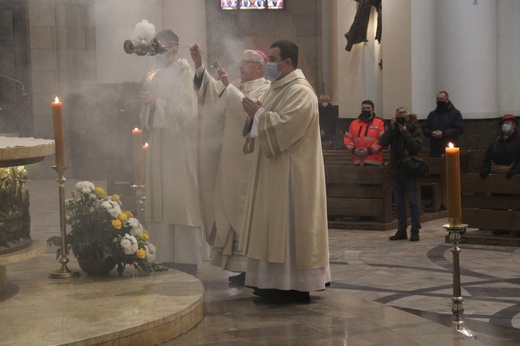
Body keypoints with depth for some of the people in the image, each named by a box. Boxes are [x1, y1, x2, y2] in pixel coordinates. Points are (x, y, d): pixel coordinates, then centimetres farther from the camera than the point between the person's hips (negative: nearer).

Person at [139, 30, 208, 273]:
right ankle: (167, 255, 11)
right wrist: (148, 104, 0)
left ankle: (187, 258, 0)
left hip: (178, 141, -8)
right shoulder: (160, 74, 15)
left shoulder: (183, 72, -8)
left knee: (180, 197, -5)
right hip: (159, 140, 8)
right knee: (161, 197, 6)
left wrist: (157, 102, -17)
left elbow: (186, 110, -15)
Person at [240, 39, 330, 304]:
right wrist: (256, 113, 0)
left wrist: (259, 113, -13)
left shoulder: (301, 92, -15)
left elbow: (284, 126, -26)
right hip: (274, 171, 10)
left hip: (290, 172, -10)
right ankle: (276, 283, 16)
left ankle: (294, 287, -2)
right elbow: (269, 125, 20)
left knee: (288, 227, -7)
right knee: (275, 226, 10)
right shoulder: (278, 88, 16)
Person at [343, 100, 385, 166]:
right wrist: (353, 150, -6)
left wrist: (369, 151, -16)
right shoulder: (354, 123, 15)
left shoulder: (379, 123, 1)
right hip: (358, 161, 4)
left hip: (373, 161, -4)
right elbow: (347, 138, 12)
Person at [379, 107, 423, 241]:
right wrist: (392, 128, -15)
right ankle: (401, 230, 13)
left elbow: (416, 147, -16)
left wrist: (405, 132, -17)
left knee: (412, 201, -4)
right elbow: (382, 142, -8)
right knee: (399, 202, 8)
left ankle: (415, 230, 0)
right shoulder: (393, 129, 7)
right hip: (396, 170, 4)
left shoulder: (415, 129, -2)